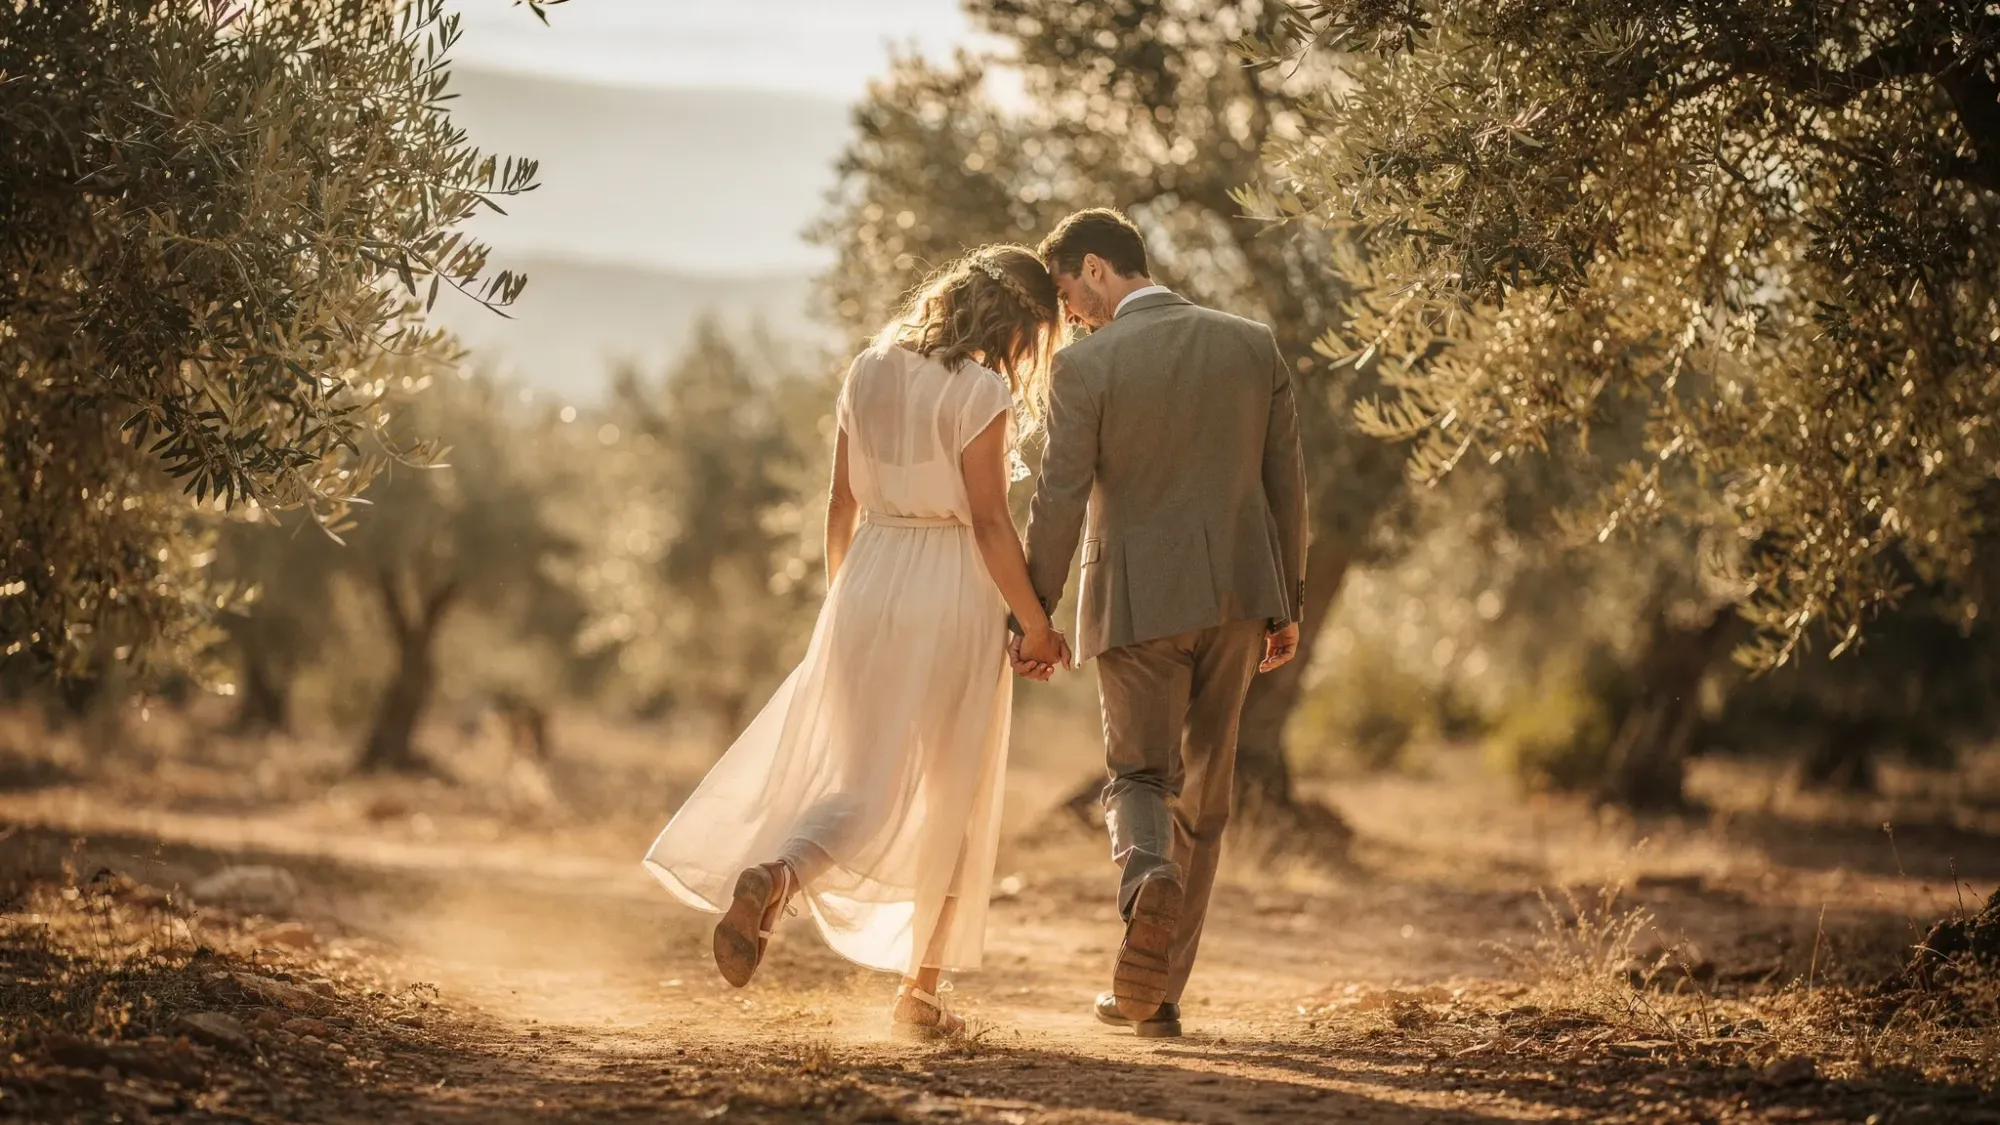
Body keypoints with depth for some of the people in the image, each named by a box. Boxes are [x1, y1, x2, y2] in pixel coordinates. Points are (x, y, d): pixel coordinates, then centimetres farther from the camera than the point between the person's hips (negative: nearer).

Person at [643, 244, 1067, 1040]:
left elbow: (841, 504, 10)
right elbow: (988, 521, -15)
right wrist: (1036, 624, -6)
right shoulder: (980, 391, -11)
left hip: (868, 585, 5)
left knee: (861, 782, 9)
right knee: (948, 797, 9)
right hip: (953, 594, -5)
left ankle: (769, 877, -20)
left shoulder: (871, 372, 7)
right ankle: (919, 996, 11)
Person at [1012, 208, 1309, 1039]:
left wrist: (1035, 618, 1)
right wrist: (1287, 603, 14)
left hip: (1138, 599, -3)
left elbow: (1060, 499, -9)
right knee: (1203, 792, 12)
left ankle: (1148, 873, -25)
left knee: (1139, 774, 10)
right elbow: (1286, 483, 7)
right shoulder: (1252, 345, 5)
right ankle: (1153, 991, 13)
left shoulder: (1086, 366, -8)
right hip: (1238, 592, 4)